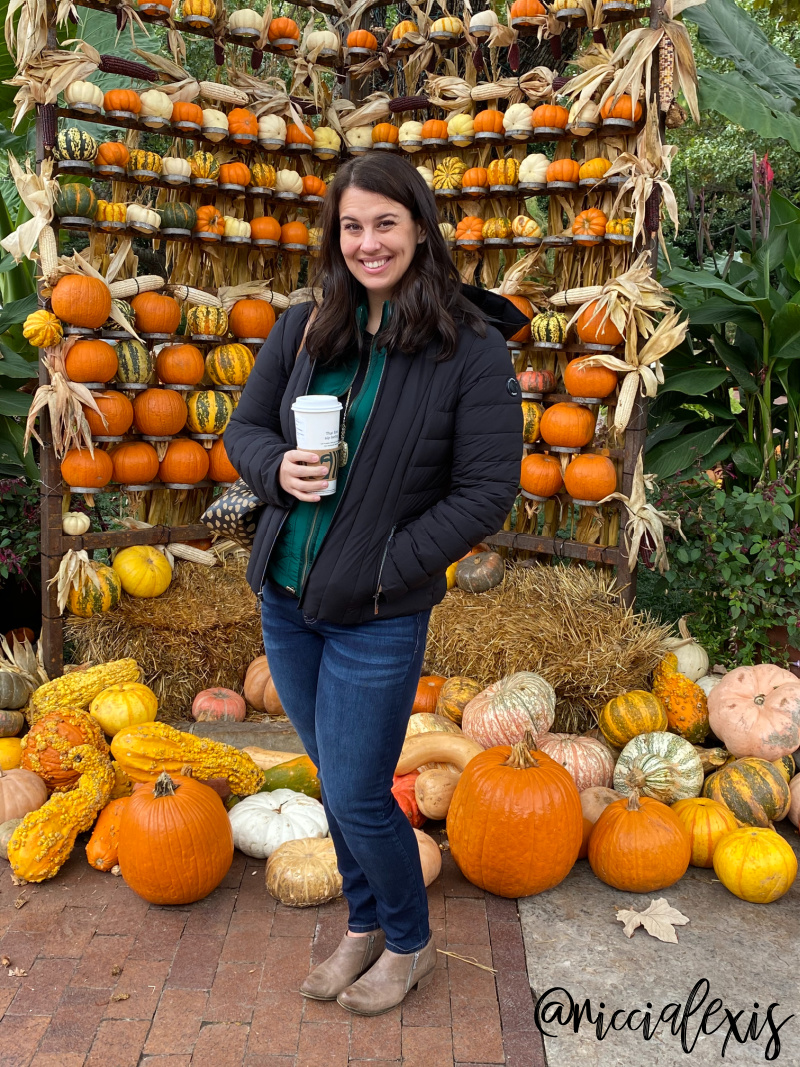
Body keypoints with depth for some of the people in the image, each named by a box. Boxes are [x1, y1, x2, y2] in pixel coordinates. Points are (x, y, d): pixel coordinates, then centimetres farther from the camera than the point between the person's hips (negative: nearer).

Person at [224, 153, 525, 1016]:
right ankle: (364, 927, 45)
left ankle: (410, 946, 35)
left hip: (378, 618, -5)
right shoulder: (304, 329, 2)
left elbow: (488, 490, -12)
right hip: (283, 599, 5)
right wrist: (277, 469, -12)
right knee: (334, 779, 20)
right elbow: (245, 428, 11)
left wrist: (388, 569, -16)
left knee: (358, 799, 5)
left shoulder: (472, 349, -11)